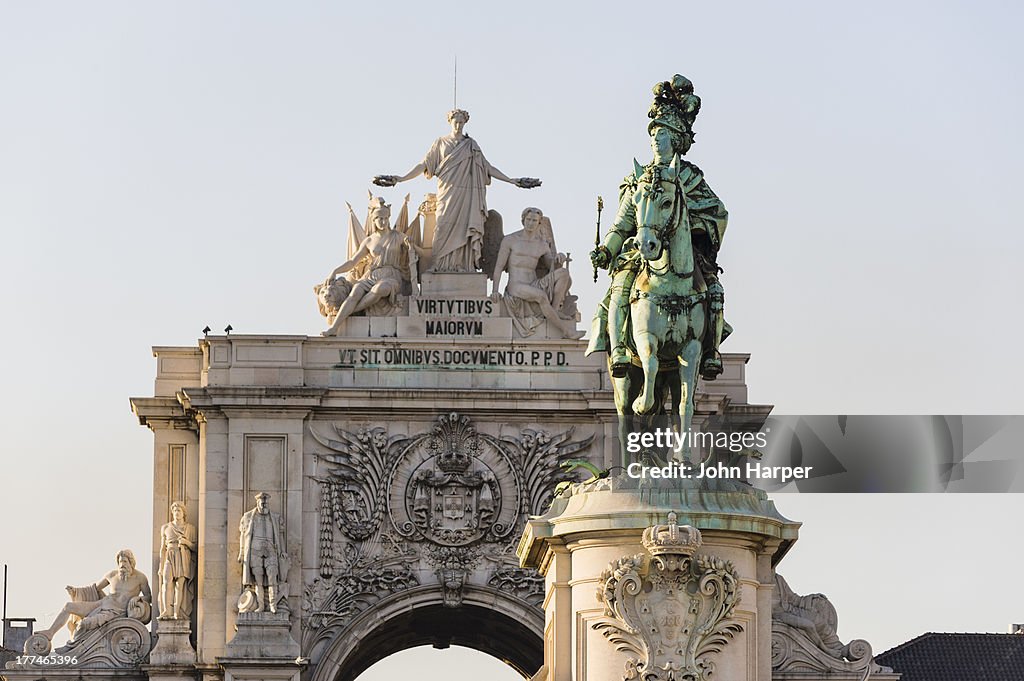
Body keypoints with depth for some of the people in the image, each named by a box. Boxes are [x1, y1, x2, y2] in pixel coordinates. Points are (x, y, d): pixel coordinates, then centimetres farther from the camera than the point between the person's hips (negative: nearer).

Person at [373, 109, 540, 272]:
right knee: (445, 228, -11)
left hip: (467, 194, 1)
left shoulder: (472, 146, 13)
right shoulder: (440, 143, 11)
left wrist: (510, 180, 10)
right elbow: (424, 164, 7)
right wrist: (401, 178, -3)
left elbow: (487, 167, 15)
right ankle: (442, 267, -13)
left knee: (464, 229, -8)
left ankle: (464, 266, -9)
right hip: (448, 193, -1)